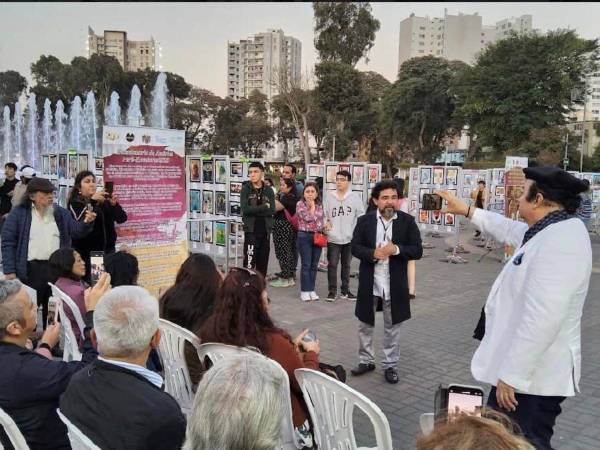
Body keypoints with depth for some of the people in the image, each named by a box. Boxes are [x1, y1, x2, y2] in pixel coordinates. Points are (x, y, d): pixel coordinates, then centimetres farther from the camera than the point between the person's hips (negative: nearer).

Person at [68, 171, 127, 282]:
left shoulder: (104, 201, 12)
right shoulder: (75, 203, 1)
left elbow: (122, 218, 3)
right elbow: (80, 222, -18)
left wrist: (114, 204, -14)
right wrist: (92, 201, -23)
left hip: (107, 250, 4)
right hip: (86, 253, -4)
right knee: (89, 283, -9)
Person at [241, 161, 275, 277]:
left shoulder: (268, 191, 6)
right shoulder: (246, 189, 0)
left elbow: (272, 211, -5)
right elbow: (245, 209, -13)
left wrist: (255, 210, -12)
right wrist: (264, 207, -10)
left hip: (265, 230, 3)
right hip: (251, 230, -3)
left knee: (263, 261, 10)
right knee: (249, 262, -8)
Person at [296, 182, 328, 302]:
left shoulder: (319, 205, 10)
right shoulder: (300, 204, -4)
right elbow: (308, 218, -16)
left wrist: (325, 226, -2)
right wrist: (312, 206, -5)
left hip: (318, 237, 5)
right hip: (304, 236, -5)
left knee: (314, 265, 8)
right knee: (306, 265, -3)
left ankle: (312, 290, 17)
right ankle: (304, 291, 5)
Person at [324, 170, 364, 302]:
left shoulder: (355, 197, -2)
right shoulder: (329, 196, -2)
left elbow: (361, 215, 2)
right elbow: (323, 214, 3)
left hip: (349, 238, 1)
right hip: (333, 238, -1)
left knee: (346, 265, 14)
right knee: (332, 264, 2)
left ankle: (345, 290, 25)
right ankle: (332, 291, 13)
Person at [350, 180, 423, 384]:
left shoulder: (407, 221, -3)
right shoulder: (364, 221, -2)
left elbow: (417, 250, -5)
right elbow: (355, 247, -3)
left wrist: (396, 250, -22)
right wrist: (373, 254, -21)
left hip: (394, 283, -1)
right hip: (369, 282, 1)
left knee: (392, 326, 11)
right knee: (365, 324, 14)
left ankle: (390, 365, 25)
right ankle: (366, 360, 31)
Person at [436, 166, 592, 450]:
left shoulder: (559, 241, -26)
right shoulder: (549, 232, 7)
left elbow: (541, 320, -31)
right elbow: (510, 230, 29)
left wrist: (511, 376, -25)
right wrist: (466, 211, 35)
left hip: (533, 378, -10)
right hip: (523, 369, 10)